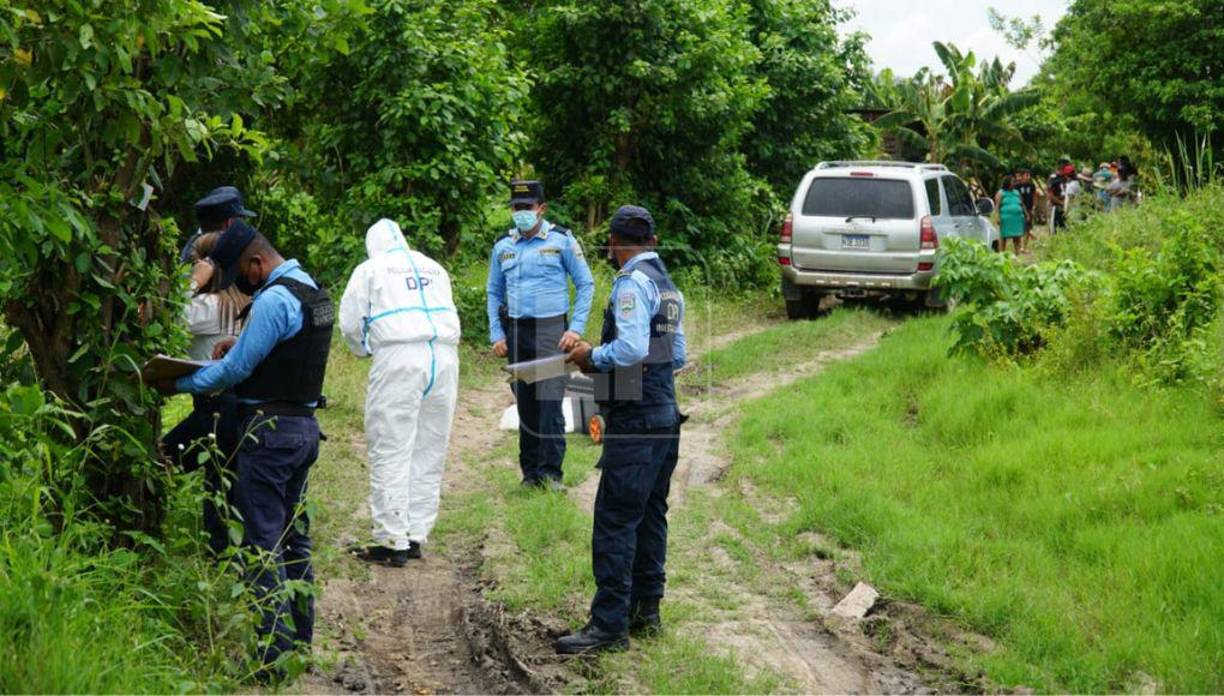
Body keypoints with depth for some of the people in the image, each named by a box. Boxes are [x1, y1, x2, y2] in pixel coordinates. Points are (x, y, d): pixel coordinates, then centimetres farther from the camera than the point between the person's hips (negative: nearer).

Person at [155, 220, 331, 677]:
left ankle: (274, 654, -6)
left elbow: (234, 370, -16)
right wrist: (242, 344, 12)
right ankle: (300, 641, 20)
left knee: (263, 543, -6)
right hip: (305, 427, 10)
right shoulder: (311, 291, 12)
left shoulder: (274, 300, -18)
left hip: (270, 430, -10)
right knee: (294, 537, 15)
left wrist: (177, 385, -5)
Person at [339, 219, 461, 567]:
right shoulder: (435, 268, 22)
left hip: (399, 358, -5)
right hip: (445, 356, 5)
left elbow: (350, 323, 7)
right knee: (429, 453, 10)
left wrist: (364, 350, 27)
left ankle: (392, 542, -4)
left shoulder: (370, 269, 9)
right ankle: (416, 536, 13)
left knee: (391, 453, -2)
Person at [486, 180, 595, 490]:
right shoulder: (503, 246, 10)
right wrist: (496, 334, 9)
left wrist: (576, 328, -5)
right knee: (525, 405, 7)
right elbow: (493, 292, 18)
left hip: (551, 329, -4)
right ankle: (530, 472, 15)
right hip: (516, 331, 4)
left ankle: (551, 473, -5)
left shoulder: (562, 241, 0)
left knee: (550, 403, -11)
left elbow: (586, 285, 3)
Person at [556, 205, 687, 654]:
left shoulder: (632, 282, -13)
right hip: (665, 417, 10)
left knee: (615, 520, -8)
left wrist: (593, 357, -7)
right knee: (650, 516, 15)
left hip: (635, 420, -10)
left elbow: (631, 347, -25)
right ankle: (646, 612, 21)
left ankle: (609, 623, -7)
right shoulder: (668, 285, 16)